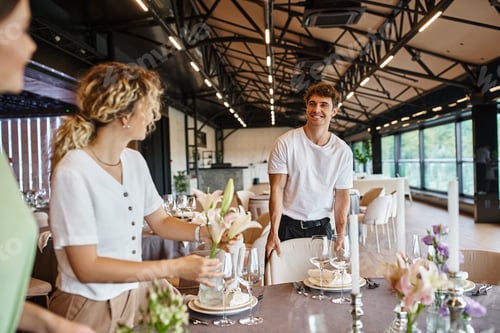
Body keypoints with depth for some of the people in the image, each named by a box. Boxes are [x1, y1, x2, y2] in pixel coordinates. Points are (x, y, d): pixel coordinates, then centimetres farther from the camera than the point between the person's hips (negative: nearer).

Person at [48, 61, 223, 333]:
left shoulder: (135, 161, -1)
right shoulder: (72, 173, -23)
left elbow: (160, 221, 9)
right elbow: (87, 267, -23)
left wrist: (206, 233, -9)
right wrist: (174, 268, -25)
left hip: (134, 295, 7)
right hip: (91, 308, -6)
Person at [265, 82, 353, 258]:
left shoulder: (343, 151, 0)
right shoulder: (285, 143, -8)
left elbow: (342, 196, 3)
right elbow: (277, 189, -11)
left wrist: (341, 235, -5)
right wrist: (274, 233, -17)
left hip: (321, 226, 2)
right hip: (287, 225, -2)